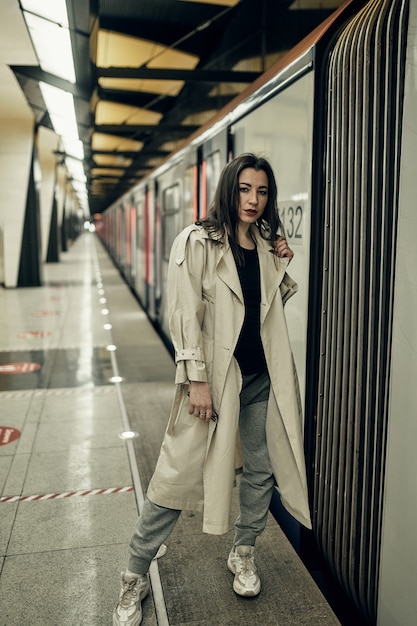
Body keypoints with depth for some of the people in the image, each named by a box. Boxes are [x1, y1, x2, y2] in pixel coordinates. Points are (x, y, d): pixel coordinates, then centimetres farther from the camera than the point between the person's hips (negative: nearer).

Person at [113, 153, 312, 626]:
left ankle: (243, 552, 39)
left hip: (262, 377, 6)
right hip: (214, 377, -5)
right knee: (178, 476, -1)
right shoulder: (197, 242, -7)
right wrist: (196, 380, -16)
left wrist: (283, 267, 5)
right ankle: (135, 577, 18)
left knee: (261, 469, 15)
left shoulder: (267, 245, 10)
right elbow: (185, 316, -12)